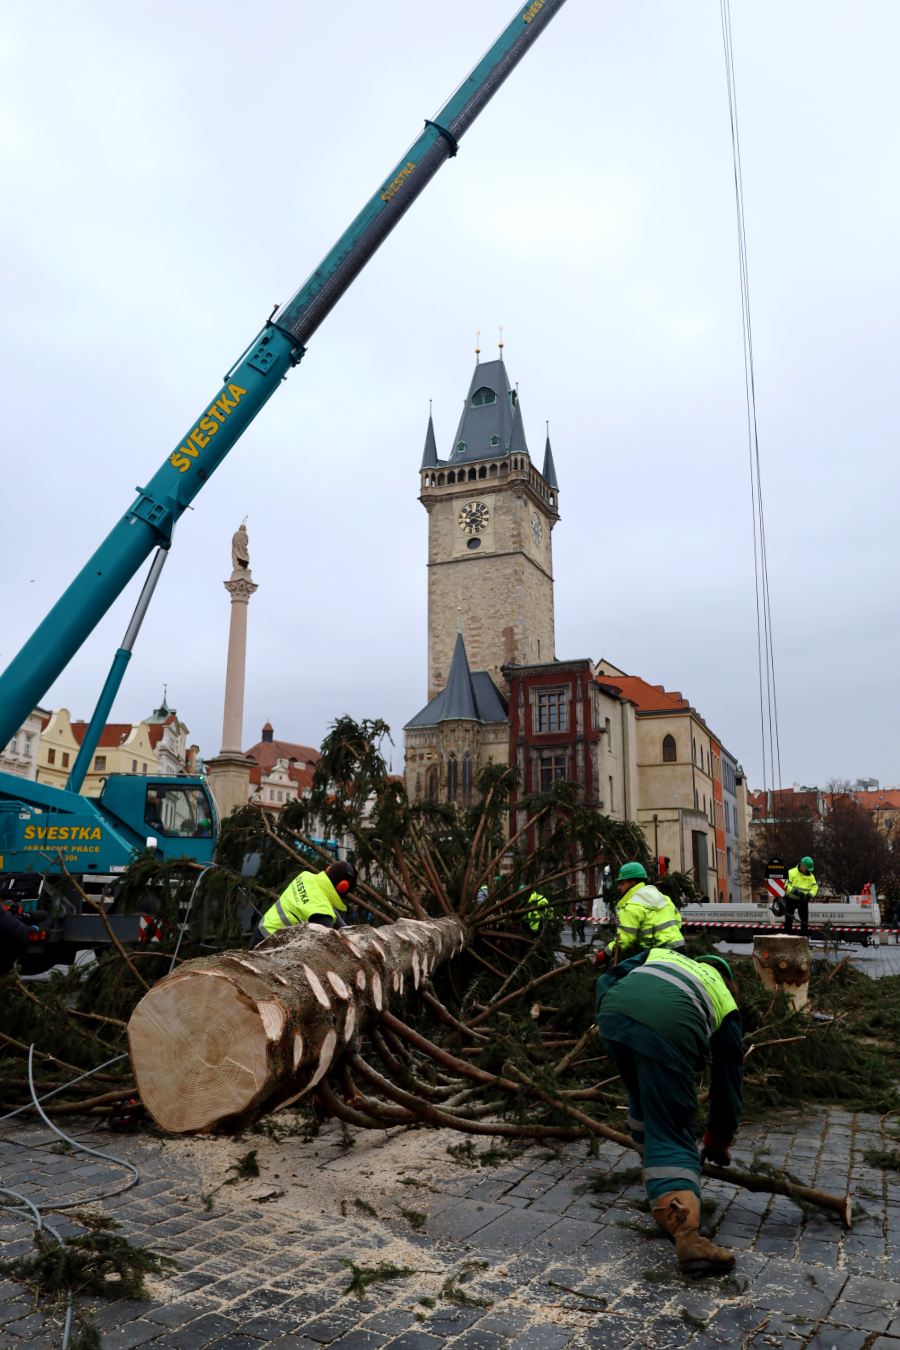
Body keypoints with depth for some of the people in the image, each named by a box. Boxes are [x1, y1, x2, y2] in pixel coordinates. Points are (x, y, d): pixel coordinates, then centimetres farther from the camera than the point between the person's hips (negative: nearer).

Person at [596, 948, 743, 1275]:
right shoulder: (726, 1003, 33)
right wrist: (718, 1141, 48)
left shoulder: (658, 955, 39)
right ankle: (688, 1239, -9)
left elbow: (608, 980, 24)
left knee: (644, 1100, 30)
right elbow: (729, 1079, 37)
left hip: (613, 1013, 3)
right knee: (671, 1135, 4)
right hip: (667, 1032, -3)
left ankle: (654, 1174, 41)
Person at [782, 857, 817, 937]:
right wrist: (796, 892, -28)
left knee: (805, 922, 8)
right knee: (788, 921, -5)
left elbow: (815, 888, 0)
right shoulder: (791, 873, -12)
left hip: (803, 901, 4)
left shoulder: (811, 876, 5)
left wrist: (808, 896, -19)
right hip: (791, 900, -4)